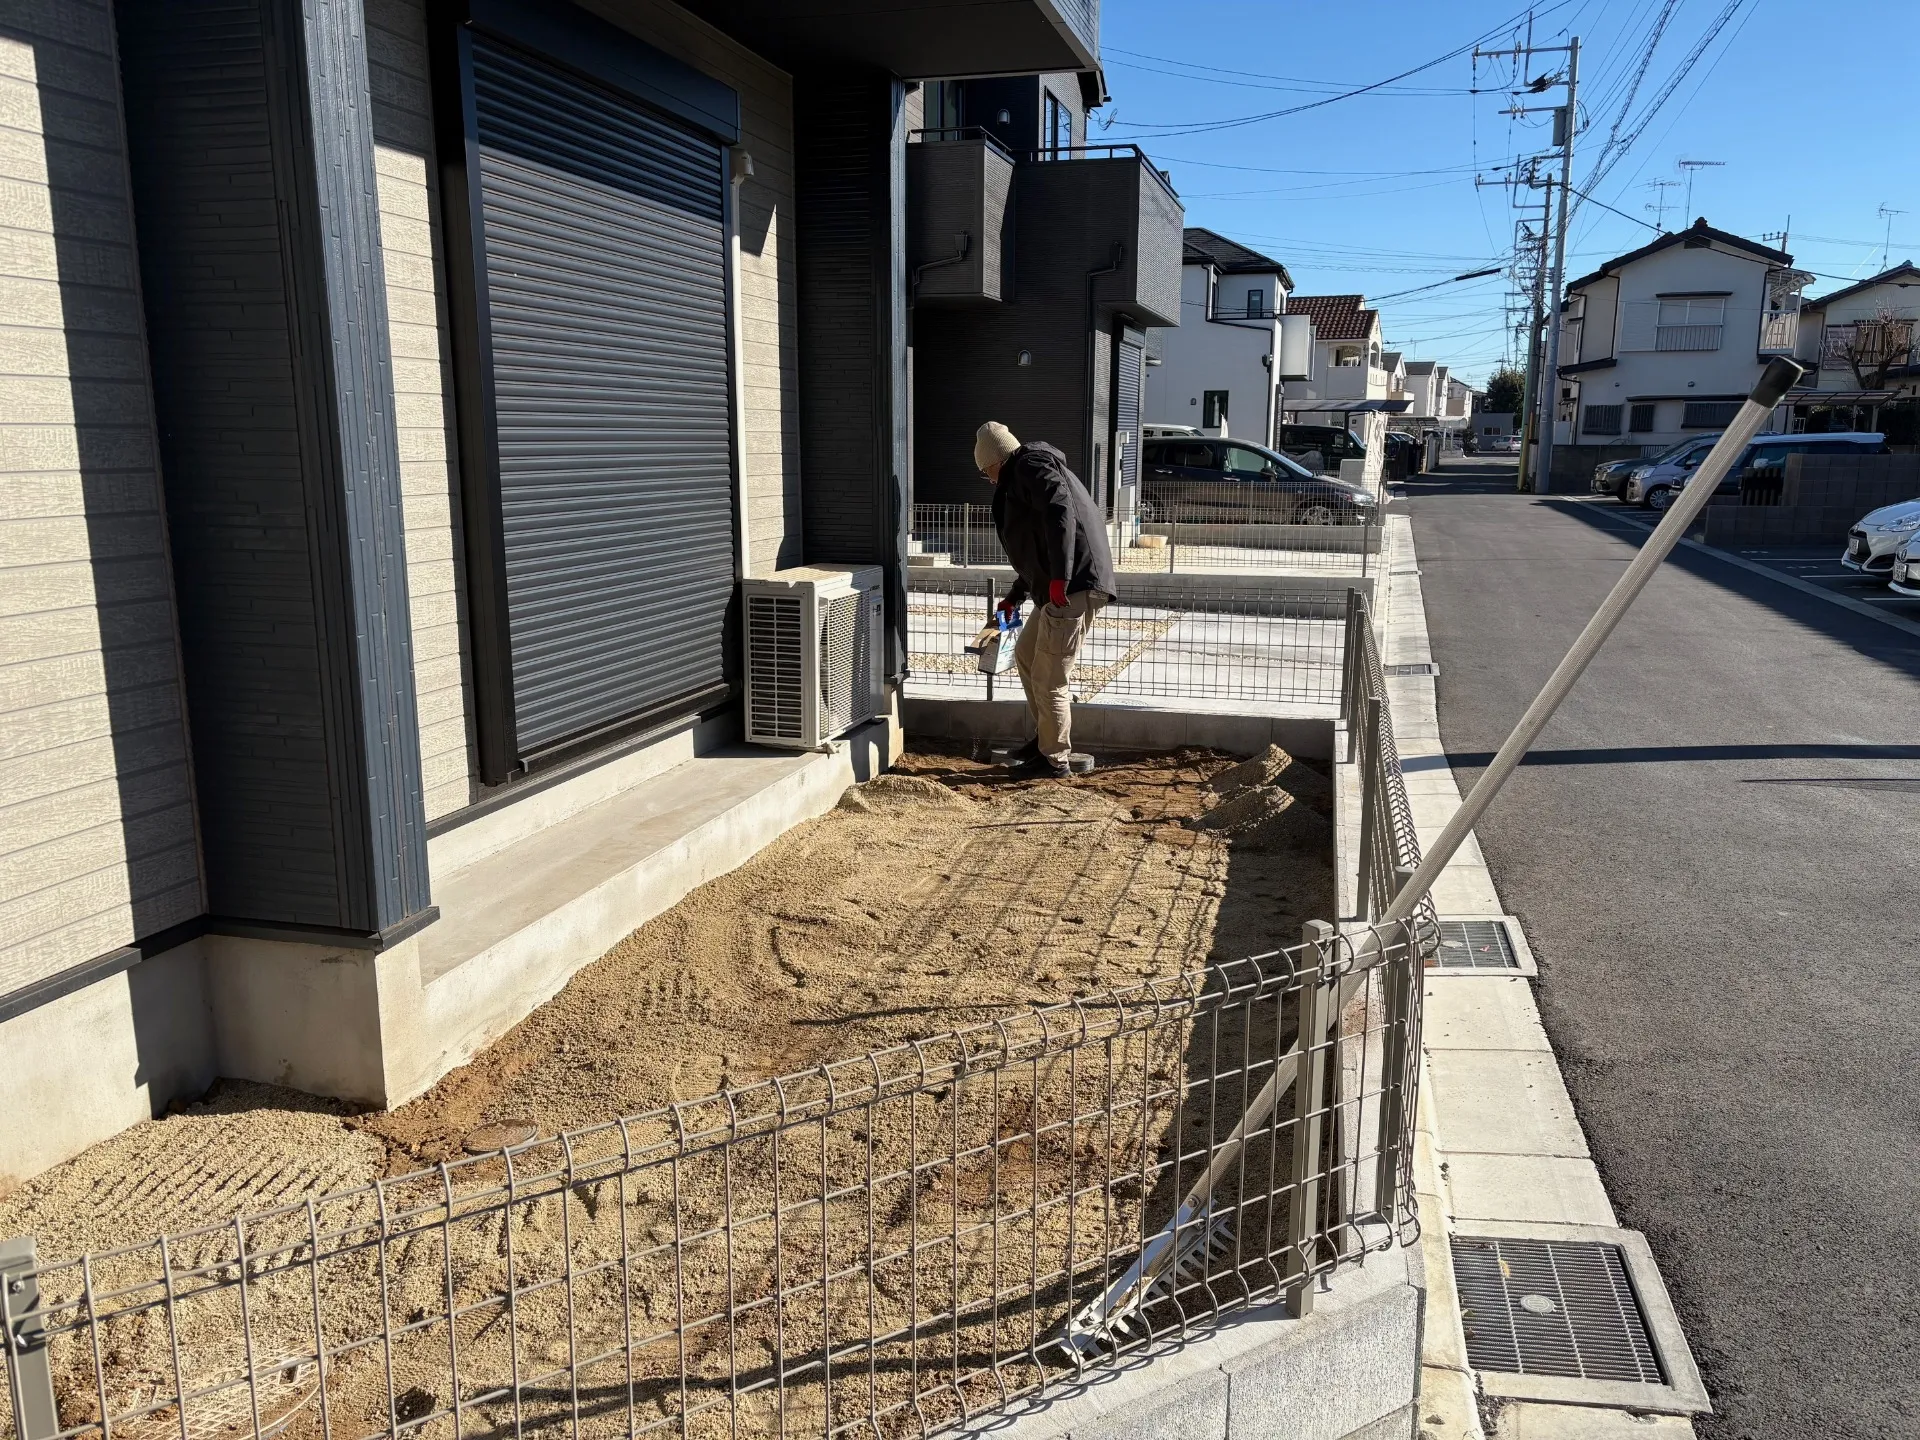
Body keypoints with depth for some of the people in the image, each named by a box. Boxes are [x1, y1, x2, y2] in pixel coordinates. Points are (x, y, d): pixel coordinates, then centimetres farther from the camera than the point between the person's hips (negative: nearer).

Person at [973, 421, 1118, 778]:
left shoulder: (1030, 465, -4)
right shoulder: (1020, 480, 27)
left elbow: (1060, 512, -22)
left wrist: (1059, 579, -27)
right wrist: (1014, 597, 43)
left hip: (1074, 586, -11)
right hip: (1055, 588, 11)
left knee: (1048, 677, -4)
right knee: (1026, 653, 22)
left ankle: (1054, 759, 8)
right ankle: (1047, 736, 30)